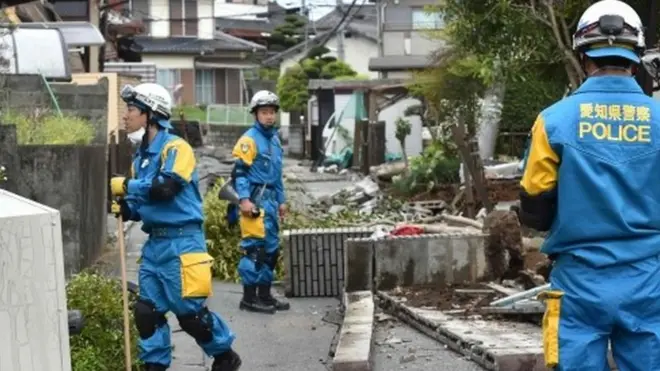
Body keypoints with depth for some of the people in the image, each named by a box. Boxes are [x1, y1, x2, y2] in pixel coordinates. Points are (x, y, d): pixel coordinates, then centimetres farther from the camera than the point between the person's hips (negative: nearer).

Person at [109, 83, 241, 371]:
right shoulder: (141, 155, 15)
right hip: (154, 242, 8)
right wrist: (125, 209, 1)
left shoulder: (175, 148, -11)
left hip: (181, 241, -8)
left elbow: (166, 187, -26)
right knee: (147, 309, 4)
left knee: (190, 311, -2)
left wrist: (126, 186, -15)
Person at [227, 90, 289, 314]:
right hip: (255, 200, -9)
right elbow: (239, 172, -12)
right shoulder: (249, 139, -9)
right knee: (255, 247, -9)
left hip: (270, 199, 9)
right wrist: (244, 200, -20)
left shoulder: (274, 138, 17)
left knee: (271, 249, 12)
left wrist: (281, 200, 23)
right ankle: (249, 297, -4)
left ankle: (264, 294, 20)